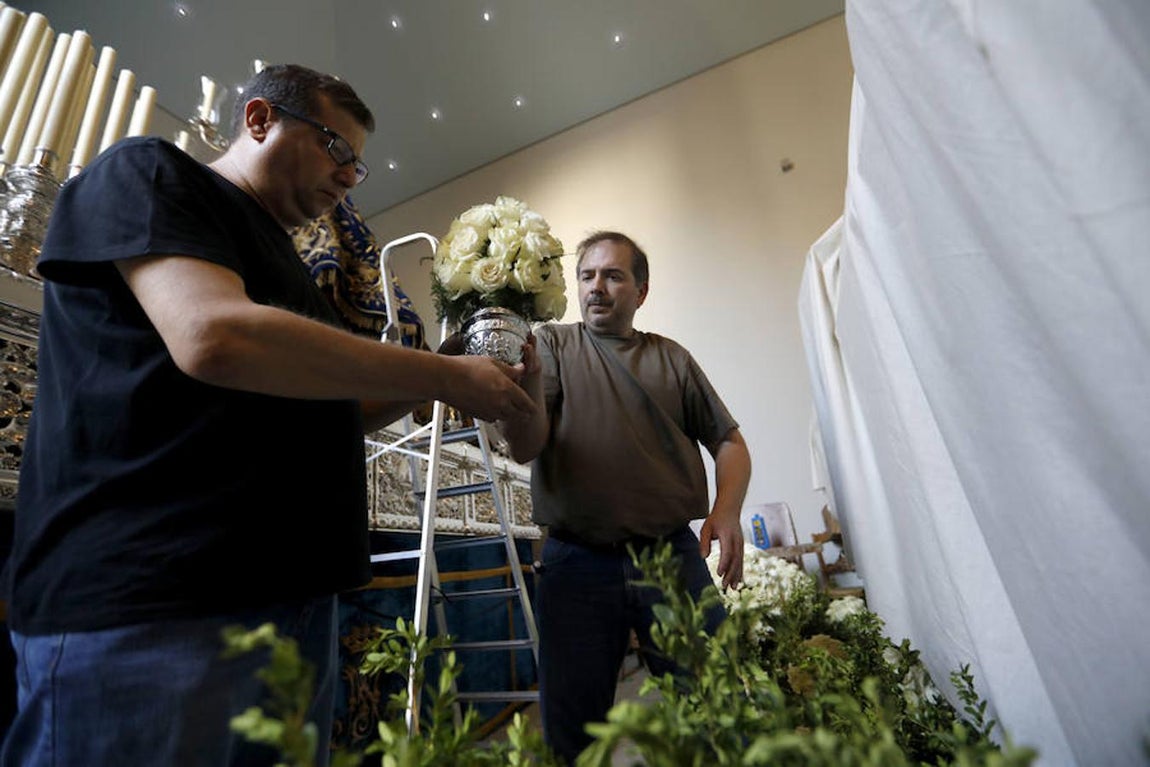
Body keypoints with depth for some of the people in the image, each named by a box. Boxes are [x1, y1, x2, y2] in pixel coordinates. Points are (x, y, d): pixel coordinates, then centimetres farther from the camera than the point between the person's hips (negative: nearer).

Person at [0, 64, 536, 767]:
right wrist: (446, 374, -15)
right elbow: (213, 335, -22)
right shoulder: (150, 171, -1)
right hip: (140, 602, -8)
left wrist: (425, 388, 6)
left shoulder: (281, 263, 21)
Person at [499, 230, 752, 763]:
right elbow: (524, 449, -7)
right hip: (576, 563, -1)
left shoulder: (672, 359, 11)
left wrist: (727, 508, -7)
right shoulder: (552, 345, 4)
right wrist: (528, 378, -27)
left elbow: (728, 441, 12)